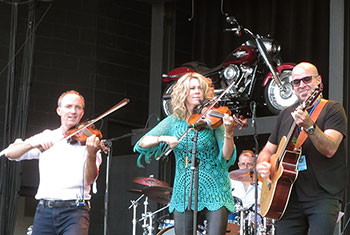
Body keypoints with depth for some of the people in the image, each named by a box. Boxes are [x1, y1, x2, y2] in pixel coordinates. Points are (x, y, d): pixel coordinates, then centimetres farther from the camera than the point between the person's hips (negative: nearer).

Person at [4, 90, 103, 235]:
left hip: (75, 211, -3)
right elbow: (9, 153, 5)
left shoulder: (88, 140, 6)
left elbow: (89, 180, -7)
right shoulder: (46, 137, 13)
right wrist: (32, 144, -15)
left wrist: (91, 154, -26)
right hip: (44, 210, 3)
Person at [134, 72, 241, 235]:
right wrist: (162, 138, -18)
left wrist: (228, 133, -29)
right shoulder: (174, 121, 5)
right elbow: (142, 144, 1)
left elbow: (226, 157, -12)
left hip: (214, 191, -2)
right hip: (184, 191, 3)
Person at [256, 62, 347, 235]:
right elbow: (268, 150, 23)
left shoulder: (332, 109, 0)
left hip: (323, 196, -4)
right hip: (290, 197, 5)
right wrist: (262, 164, 1)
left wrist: (309, 126, -31)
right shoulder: (286, 115, 17)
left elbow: (330, 149, -15)